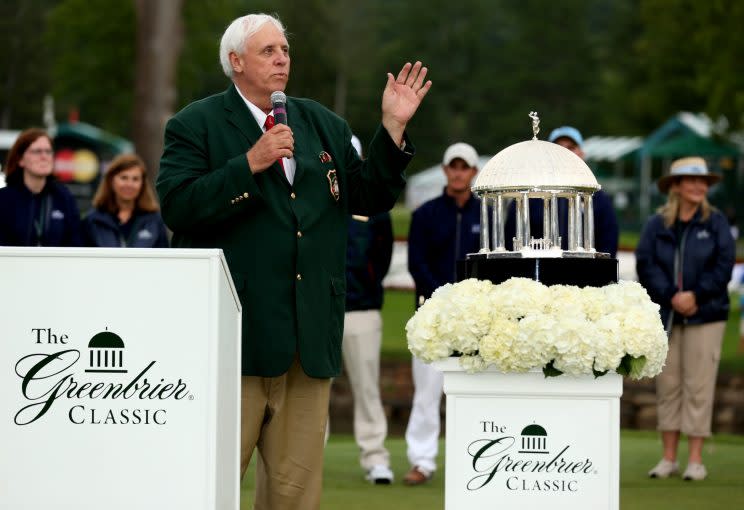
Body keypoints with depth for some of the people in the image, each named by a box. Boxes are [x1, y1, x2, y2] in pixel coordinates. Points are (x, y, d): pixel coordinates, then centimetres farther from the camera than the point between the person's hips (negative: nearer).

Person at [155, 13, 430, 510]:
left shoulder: (324, 125, 18)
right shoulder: (196, 125, 1)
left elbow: (370, 198, 16)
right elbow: (178, 207, -12)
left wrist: (393, 127, 5)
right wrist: (251, 164, -17)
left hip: (310, 335, 5)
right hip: (235, 333, -5)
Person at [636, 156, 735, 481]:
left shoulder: (715, 223, 3)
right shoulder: (657, 225, 5)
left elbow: (724, 265, -2)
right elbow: (645, 264, -2)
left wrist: (696, 295, -12)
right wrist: (672, 297, -13)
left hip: (705, 316, -1)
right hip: (665, 316, 1)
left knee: (698, 386, -4)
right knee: (667, 385, 4)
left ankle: (695, 460, 0)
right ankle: (669, 458, 11)